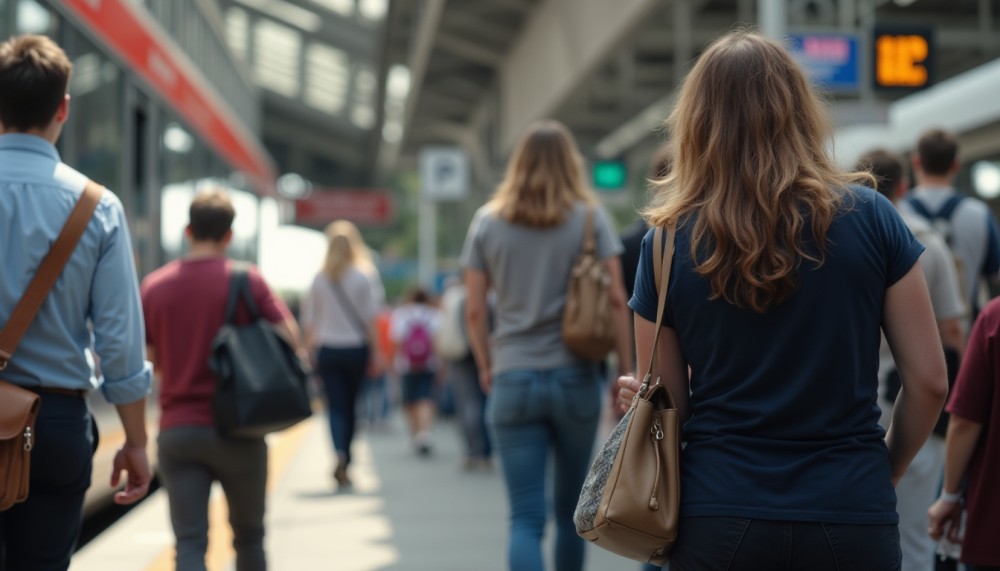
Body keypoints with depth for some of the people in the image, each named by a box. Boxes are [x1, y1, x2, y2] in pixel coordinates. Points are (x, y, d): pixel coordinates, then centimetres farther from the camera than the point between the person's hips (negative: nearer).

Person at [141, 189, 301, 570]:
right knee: (248, 535, 18)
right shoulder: (247, 280, -5)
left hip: (176, 430, 1)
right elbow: (290, 339, -6)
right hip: (236, 432, -1)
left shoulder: (153, 286, 2)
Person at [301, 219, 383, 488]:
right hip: (356, 348, 0)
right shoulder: (364, 275, -4)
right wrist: (375, 353, -2)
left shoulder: (319, 278, 1)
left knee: (336, 406, 0)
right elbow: (370, 317, -6)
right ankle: (345, 463, 19)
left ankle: (339, 454, -24)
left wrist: (310, 350, 12)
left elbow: (309, 320, 3)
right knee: (351, 405, 13)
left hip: (327, 349, 0)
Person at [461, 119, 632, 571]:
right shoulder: (589, 216, 1)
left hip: (512, 381, 0)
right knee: (572, 508, 16)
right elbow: (615, 300, -4)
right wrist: (626, 371, 1)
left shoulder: (488, 221, 4)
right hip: (576, 377, 0)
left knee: (525, 519, -3)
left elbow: (474, 310, 4)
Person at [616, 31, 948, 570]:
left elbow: (669, 405, 2)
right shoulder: (870, 217, -3)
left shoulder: (669, 242, -3)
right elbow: (929, 380, -1)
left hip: (719, 522, 0)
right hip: (852, 522, 0)